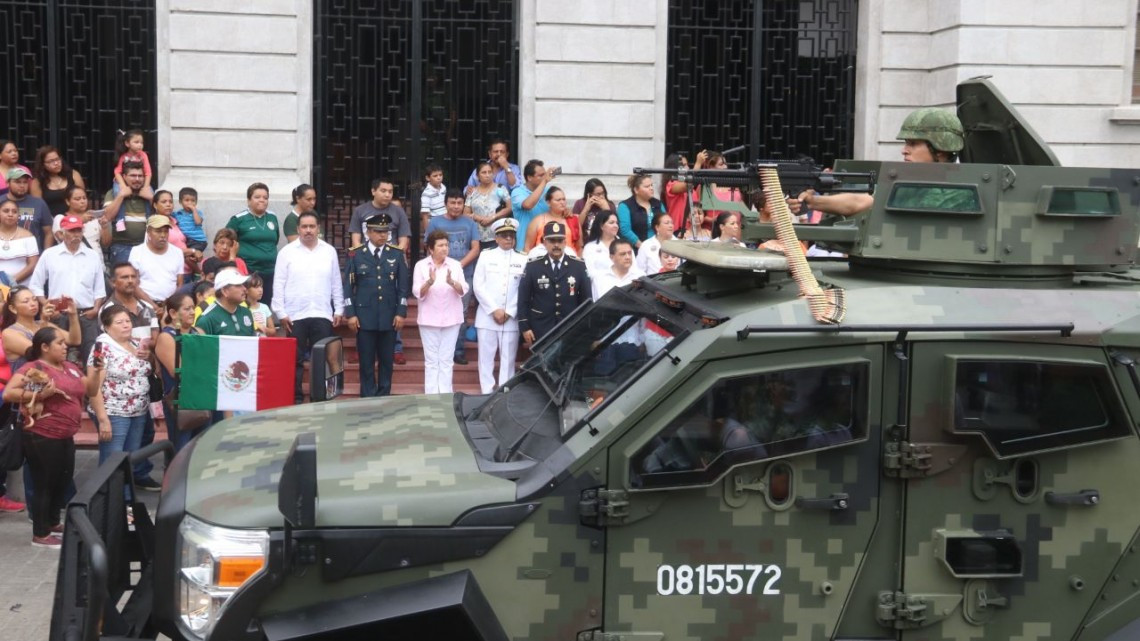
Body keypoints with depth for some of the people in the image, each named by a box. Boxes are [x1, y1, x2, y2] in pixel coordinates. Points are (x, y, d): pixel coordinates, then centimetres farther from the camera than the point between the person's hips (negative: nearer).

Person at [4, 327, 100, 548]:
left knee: (63, 482, 18)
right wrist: (40, 395, -26)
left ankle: (53, 523, 36)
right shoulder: (32, 368, -12)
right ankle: (40, 534, 12)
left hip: (65, 437, 8)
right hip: (41, 438, -8)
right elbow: (8, 393, -20)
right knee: (44, 484, 1)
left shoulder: (71, 368, 12)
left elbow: (91, 391, 20)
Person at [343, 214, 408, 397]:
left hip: (389, 318, 2)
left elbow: (404, 286, 6)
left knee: (387, 361, 6)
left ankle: (384, 398, 14)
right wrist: (350, 314, -5)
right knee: (367, 362, 2)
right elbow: (348, 286, 1)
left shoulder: (397, 254, 6)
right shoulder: (355, 254, 1)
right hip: (364, 317, -1)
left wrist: (401, 313, -2)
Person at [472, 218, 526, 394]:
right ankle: (487, 393, 6)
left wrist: (509, 312, -9)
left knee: (508, 358, 2)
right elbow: (478, 285, -1)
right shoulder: (486, 256, 6)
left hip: (511, 318, 0)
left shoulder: (522, 259, 6)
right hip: (487, 316, 0)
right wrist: (494, 310, -9)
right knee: (486, 357, 1)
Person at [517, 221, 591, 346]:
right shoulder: (532, 267, 3)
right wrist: (524, 327, -3)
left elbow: (586, 299, 6)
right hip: (540, 331, -1)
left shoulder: (579, 266, 4)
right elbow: (523, 299, 3)